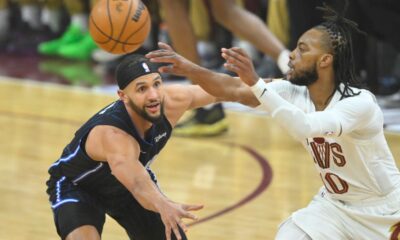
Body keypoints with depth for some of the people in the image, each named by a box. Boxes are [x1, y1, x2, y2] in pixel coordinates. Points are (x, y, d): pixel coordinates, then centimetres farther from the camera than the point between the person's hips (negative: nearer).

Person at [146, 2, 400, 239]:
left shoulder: (361, 102, -29)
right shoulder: (294, 93, -10)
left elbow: (306, 127, -44)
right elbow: (234, 90, -16)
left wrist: (256, 83, -50)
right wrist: (189, 69, -30)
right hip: (334, 204, 6)